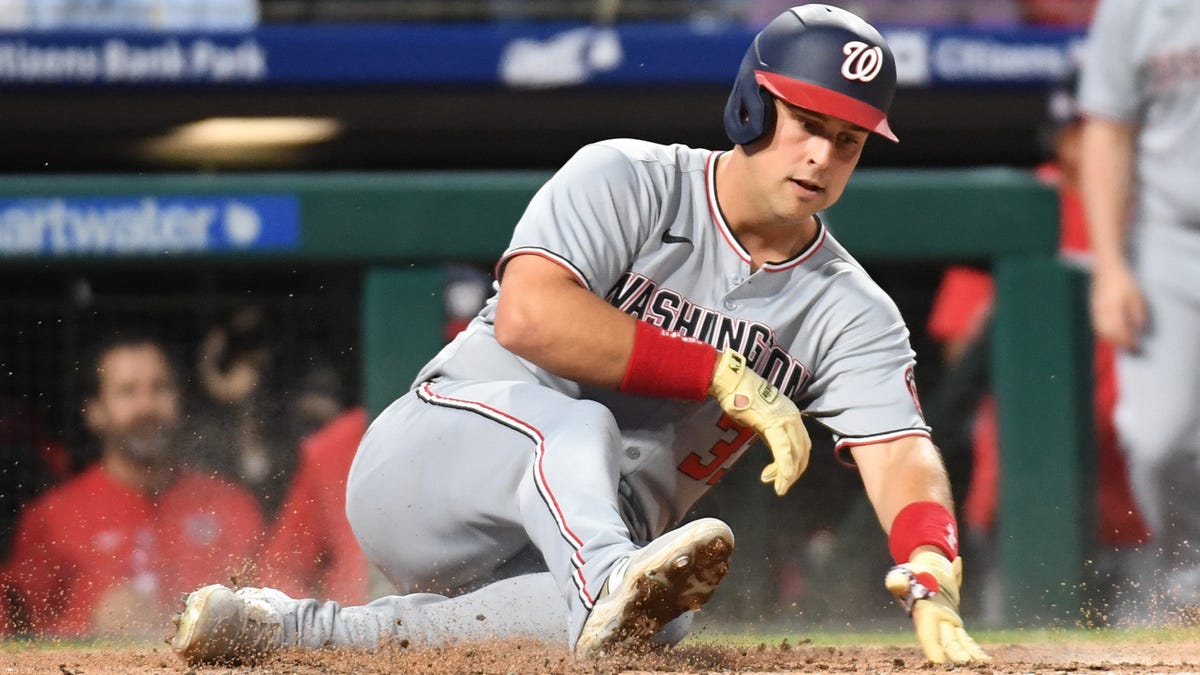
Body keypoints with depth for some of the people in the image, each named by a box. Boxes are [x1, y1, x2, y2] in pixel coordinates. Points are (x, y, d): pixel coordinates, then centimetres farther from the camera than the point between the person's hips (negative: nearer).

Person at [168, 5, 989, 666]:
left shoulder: (850, 313, 2)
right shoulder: (628, 182, -9)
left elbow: (900, 453, -12)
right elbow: (528, 316, -24)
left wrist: (931, 585, -34)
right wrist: (723, 376, -23)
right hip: (417, 466, -4)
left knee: (658, 620, -30)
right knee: (577, 420, -33)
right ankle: (609, 589, -63)